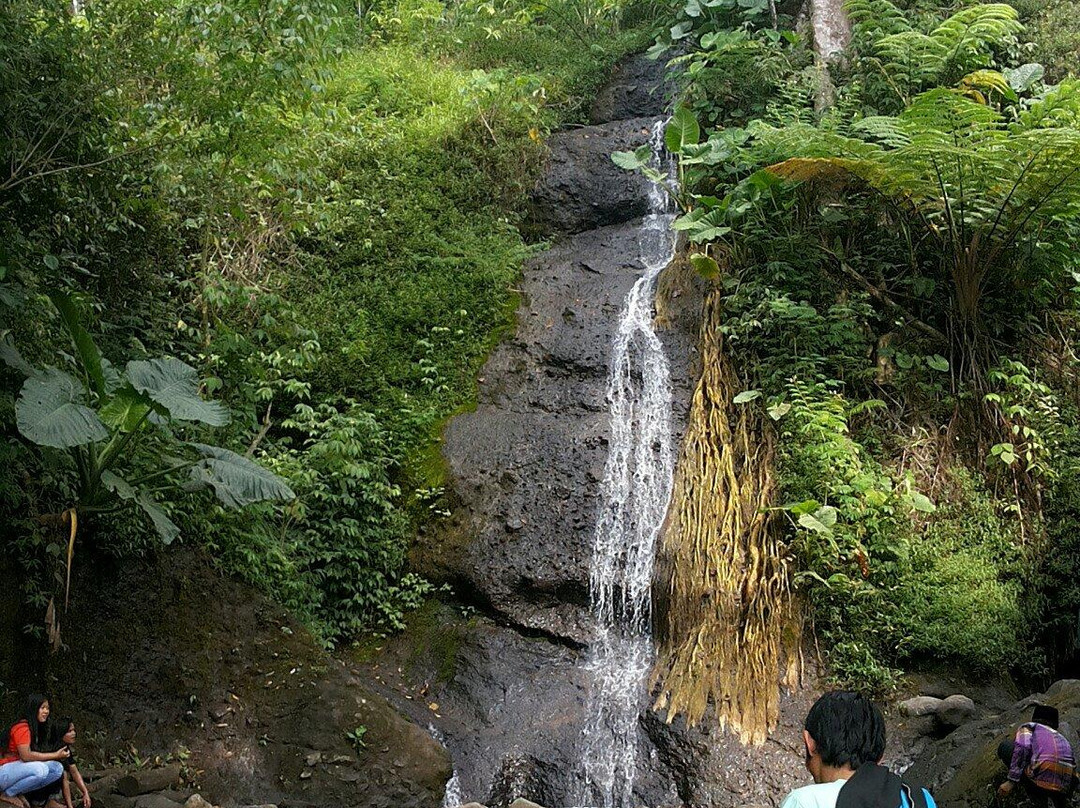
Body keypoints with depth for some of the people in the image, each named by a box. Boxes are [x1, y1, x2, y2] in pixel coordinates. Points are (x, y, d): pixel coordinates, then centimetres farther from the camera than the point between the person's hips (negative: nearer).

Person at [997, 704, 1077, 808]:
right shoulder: (1061, 738, 35)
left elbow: (1022, 748, -3)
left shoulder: (1028, 727, 20)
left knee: (1004, 747, 19)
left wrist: (1011, 782, -8)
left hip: (1041, 778, -6)